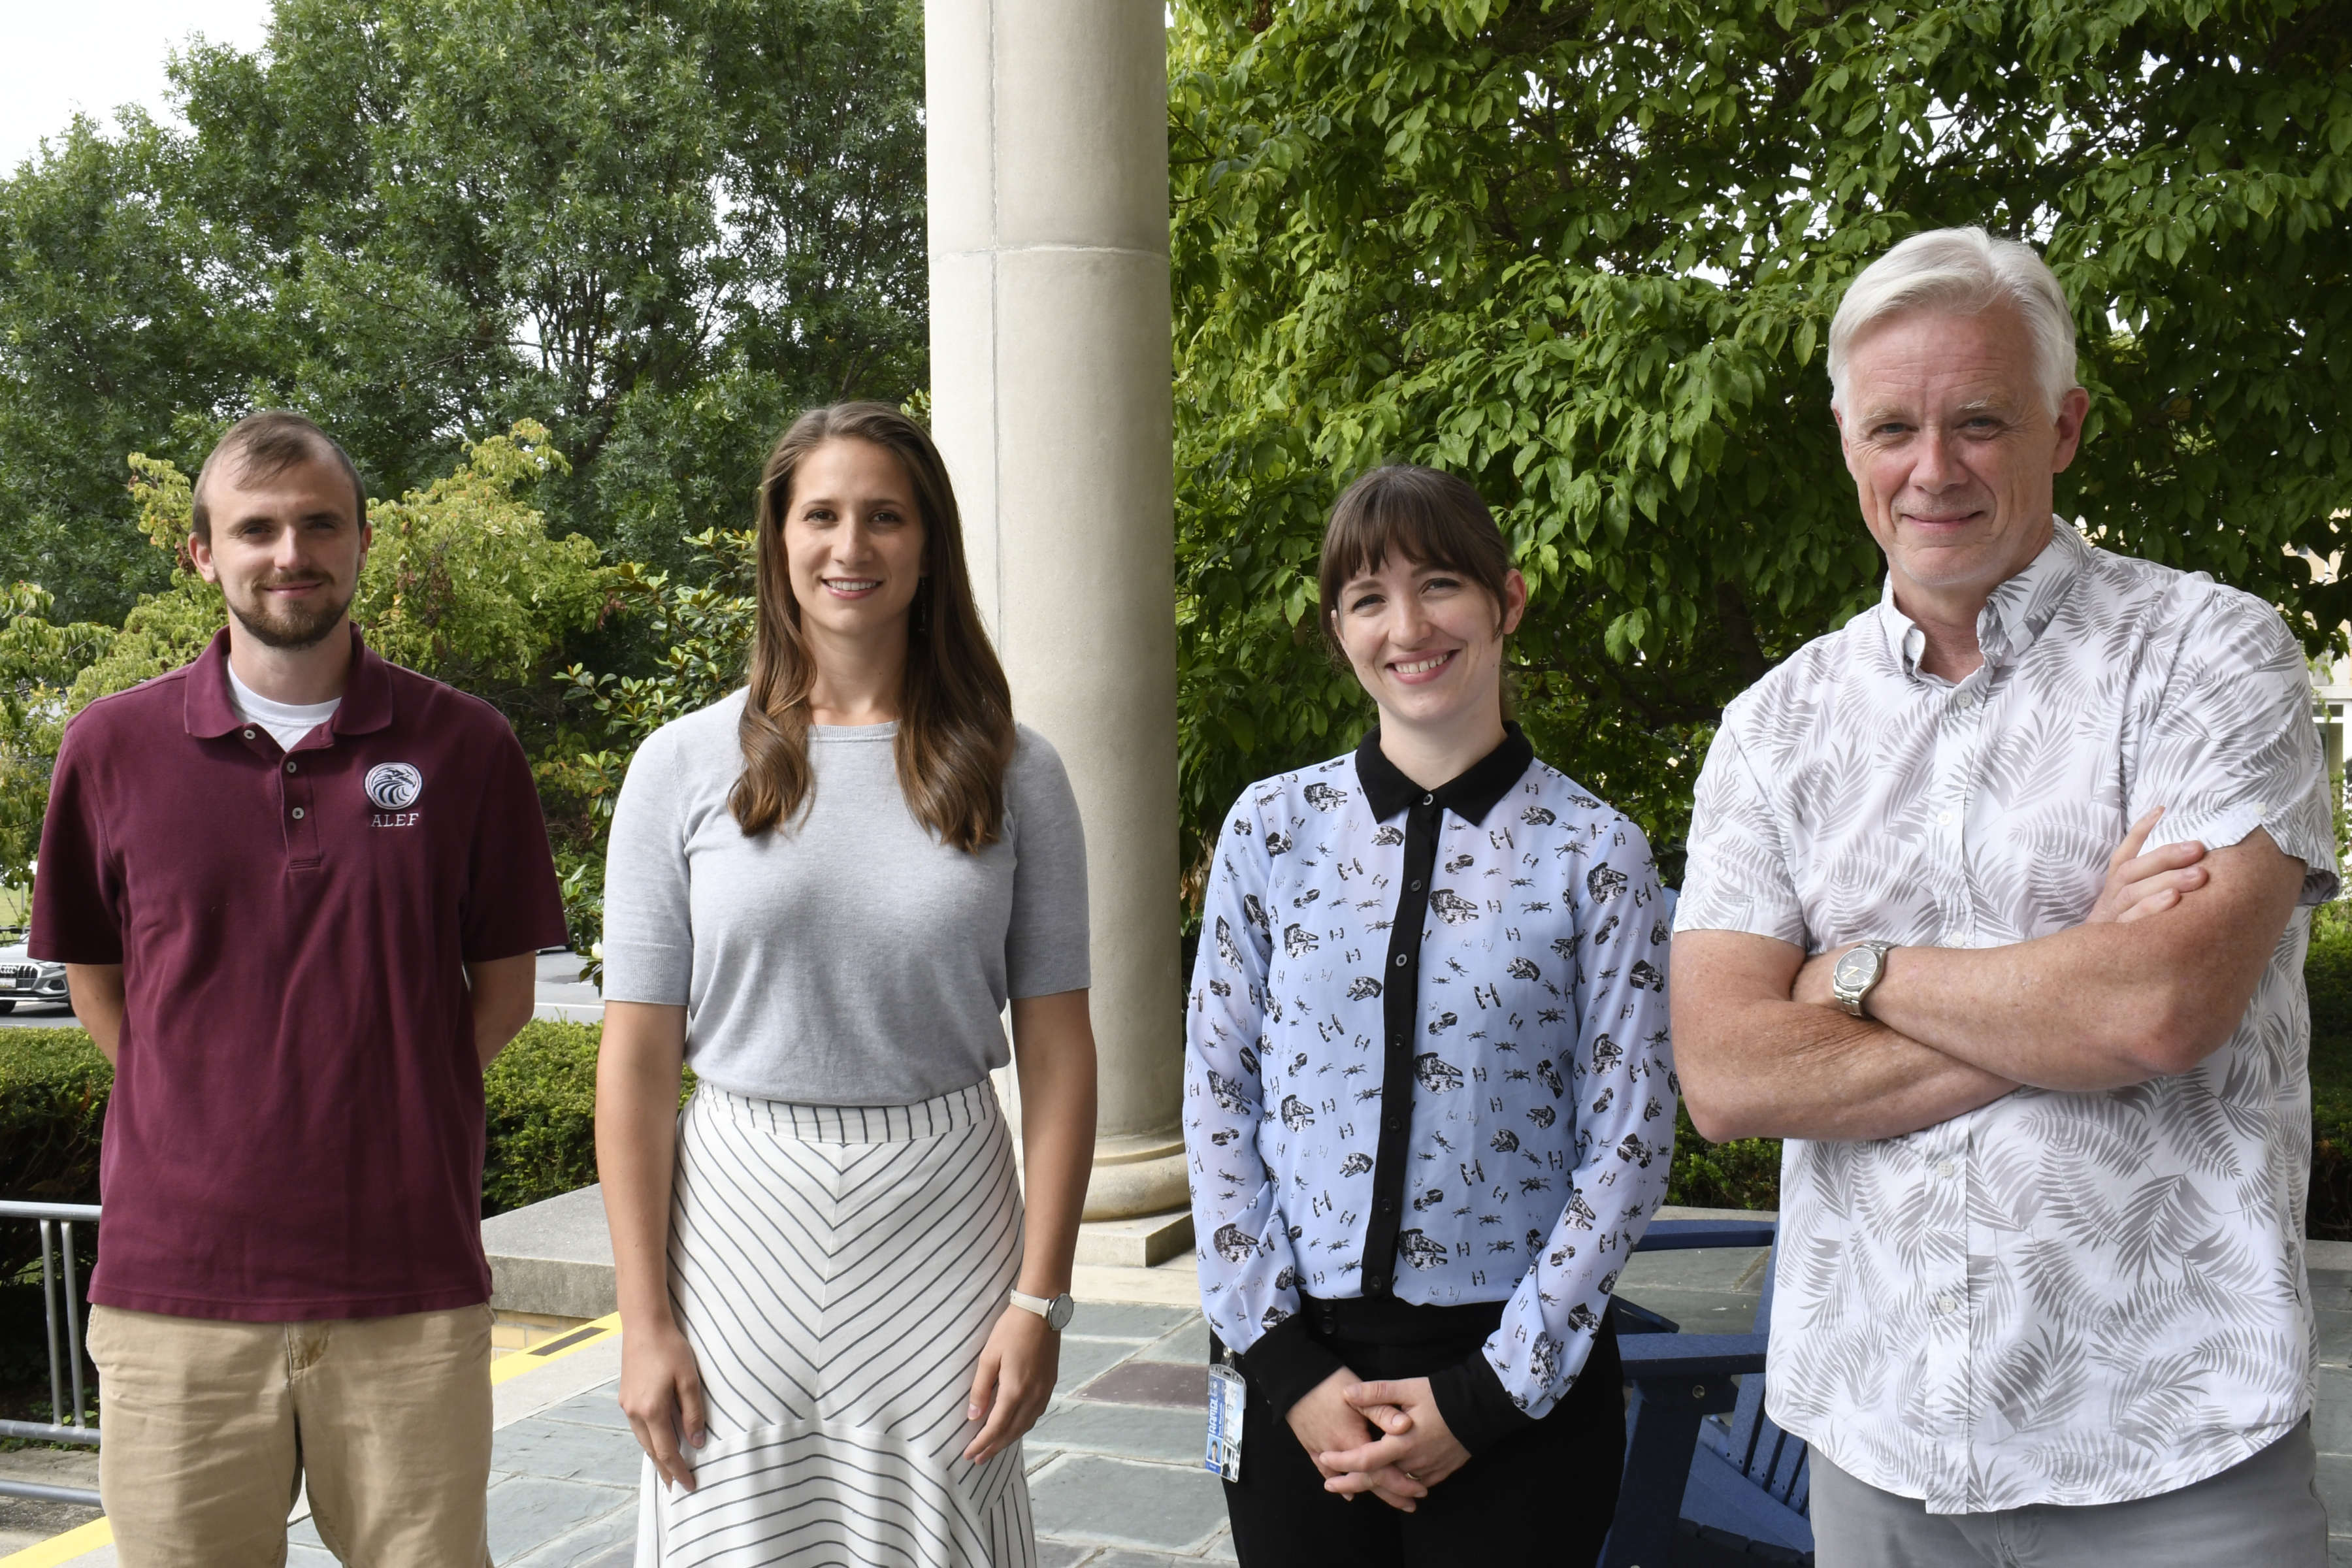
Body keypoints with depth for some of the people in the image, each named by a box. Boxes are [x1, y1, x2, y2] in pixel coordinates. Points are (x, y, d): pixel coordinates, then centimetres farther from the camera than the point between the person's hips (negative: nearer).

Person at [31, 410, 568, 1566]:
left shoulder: (464, 747, 1)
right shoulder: (113, 748, 3)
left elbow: (505, 986, 7)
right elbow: (93, 982, 13)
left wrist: (389, 1118, 0)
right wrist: (210, 1120, 4)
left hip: (410, 1290, 0)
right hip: (176, 1285, 1)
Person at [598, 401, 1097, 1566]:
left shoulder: (1012, 773, 1)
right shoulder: (687, 765, 0)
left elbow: (1055, 1046, 0)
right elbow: (638, 1055, -1)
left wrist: (1040, 1298, -4)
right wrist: (643, 1320, -4)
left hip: (941, 1213, 0)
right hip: (740, 1207, 0)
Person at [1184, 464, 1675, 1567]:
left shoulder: (1593, 853, -5)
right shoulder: (1271, 827, 0)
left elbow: (1628, 1141, -4)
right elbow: (1216, 1100, 1)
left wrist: (1490, 1393, -8)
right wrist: (1288, 1366, -4)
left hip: (1518, 1381, -1)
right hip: (1297, 1378, 2)